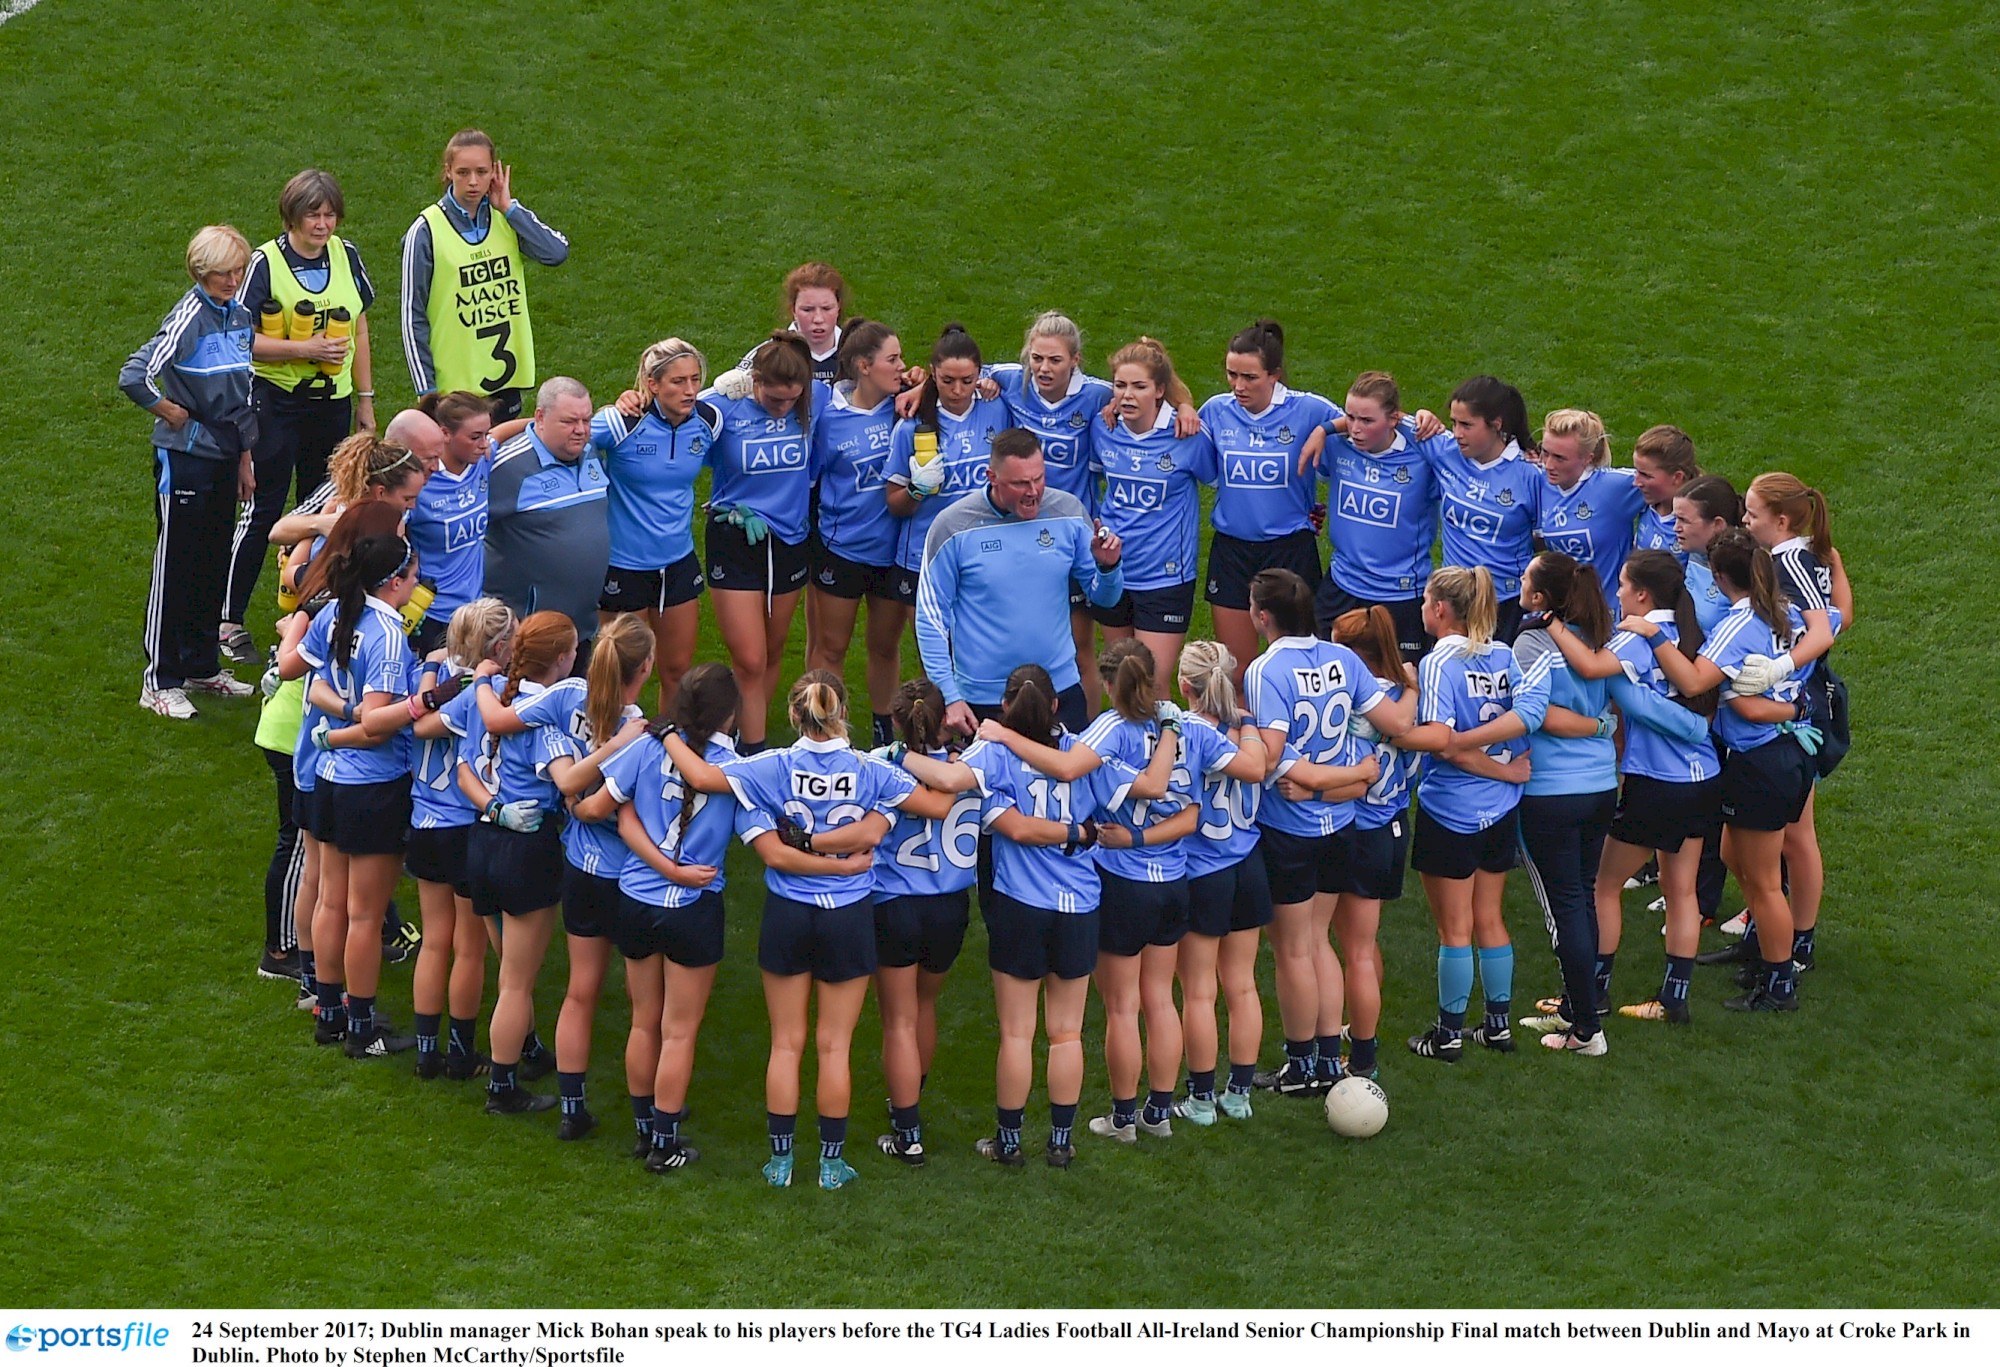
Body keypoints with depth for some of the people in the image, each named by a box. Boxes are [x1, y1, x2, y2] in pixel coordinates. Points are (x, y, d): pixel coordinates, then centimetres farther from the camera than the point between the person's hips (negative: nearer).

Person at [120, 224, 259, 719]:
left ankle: (203, 666, 27)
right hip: (184, 459, -7)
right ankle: (160, 682, 3)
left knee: (214, 565, 15)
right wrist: (172, 413, -13)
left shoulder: (240, 317, 7)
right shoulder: (187, 319, -17)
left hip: (225, 456, 7)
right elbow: (135, 376, -27)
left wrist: (245, 458, 17)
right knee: (175, 566, -2)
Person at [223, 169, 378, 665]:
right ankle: (229, 620, 4)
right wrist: (304, 349, -21)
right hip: (276, 401, -5)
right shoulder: (266, 262, -10)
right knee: (263, 510, -4)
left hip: (333, 401, 5)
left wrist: (365, 400, 14)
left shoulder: (345, 256, 6)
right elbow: (241, 339, -12)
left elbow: (358, 330, 15)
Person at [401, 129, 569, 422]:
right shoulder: (427, 230, -8)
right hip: (453, 384, -4)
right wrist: (424, 388, -8)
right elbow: (413, 316, -6)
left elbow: (557, 252, -15)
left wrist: (509, 208, -11)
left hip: (506, 377, 4)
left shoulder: (509, 218, 4)